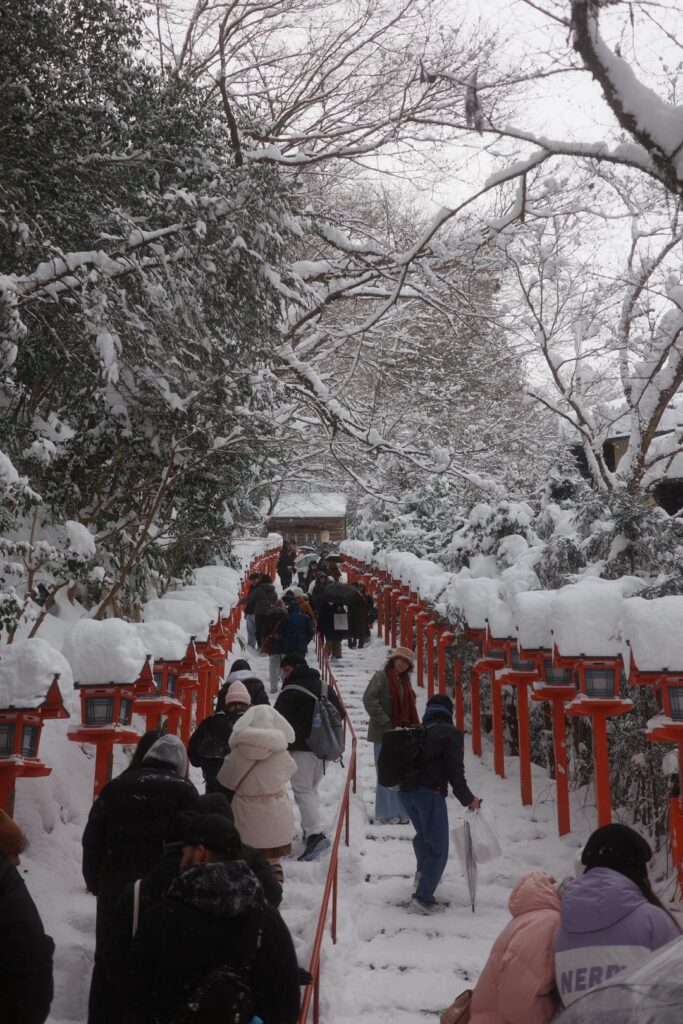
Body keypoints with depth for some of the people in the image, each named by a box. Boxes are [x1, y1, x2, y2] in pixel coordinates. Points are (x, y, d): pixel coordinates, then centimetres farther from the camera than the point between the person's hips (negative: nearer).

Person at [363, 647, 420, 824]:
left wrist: (414, 728, 9)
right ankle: (386, 815, 7)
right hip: (384, 733, -7)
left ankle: (400, 812, 20)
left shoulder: (404, 680, 14)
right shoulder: (381, 676, -9)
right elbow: (369, 699, -18)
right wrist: (386, 723, -18)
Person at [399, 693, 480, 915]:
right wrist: (468, 799, 0)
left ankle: (422, 873, 52)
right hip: (430, 794, -7)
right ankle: (422, 899, -5)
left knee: (423, 833, 32)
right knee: (438, 848, 1)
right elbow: (455, 771, -10)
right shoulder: (451, 733, -4)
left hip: (405, 791, 7)